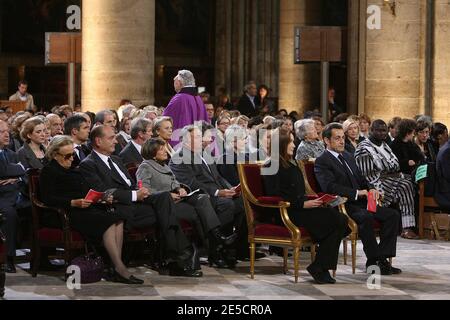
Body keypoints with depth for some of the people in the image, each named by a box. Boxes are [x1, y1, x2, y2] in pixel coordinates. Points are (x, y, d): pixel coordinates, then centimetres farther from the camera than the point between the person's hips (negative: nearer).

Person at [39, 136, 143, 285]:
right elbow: (48, 199, -9)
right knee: (108, 221, -29)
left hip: (89, 209, 8)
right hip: (70, 214, -8)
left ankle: (118, 266, -31)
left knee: (118, 217, -21)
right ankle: (120, 269, -33)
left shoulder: (73, 170, 30)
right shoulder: (49, 171, 4)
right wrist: (75, 203, -19)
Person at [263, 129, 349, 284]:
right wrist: (302, 204, -17)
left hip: (300, 208, 9)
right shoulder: (272, 166, -3)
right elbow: (275, 196, -13)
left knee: (341, 220, -16)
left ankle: (320, 267, -18)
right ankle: (318, 267, -19)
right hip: (286, 213, -9)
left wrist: (311, 201, 7)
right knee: (336, 221, -25)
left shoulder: (292, 164, 25)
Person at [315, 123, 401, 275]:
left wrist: (371, 189, 2)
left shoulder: (349, 156, 24)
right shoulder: (322, 162, -4)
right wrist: (357, 193, -22)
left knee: (393, 215, -8)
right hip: (343, 206, -8)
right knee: (365, 217, -36)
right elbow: (330, 187, -18)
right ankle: (373, 260, -25)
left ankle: (382, 258, -11)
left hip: (360, 203, 8)